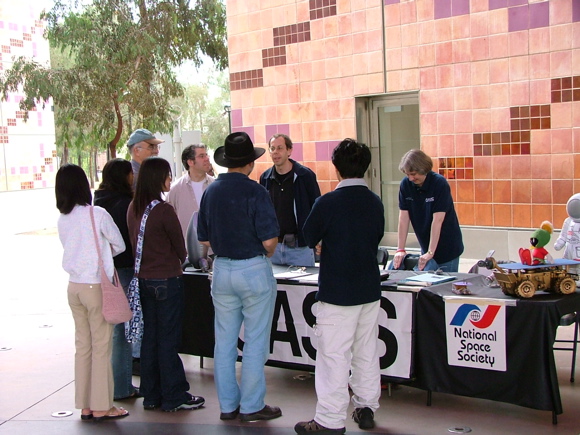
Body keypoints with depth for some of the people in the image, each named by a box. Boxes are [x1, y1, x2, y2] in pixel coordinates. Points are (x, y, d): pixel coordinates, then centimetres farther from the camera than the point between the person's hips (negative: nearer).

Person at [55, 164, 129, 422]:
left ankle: (85, 405, 19)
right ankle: (101, 407, 9)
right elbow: (120, 245, -2)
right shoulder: (97, 214, -13)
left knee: (82, 345, 13)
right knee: (101, 347, 2)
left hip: (74, 286, 6)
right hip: (96, 285, -6)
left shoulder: (62, 219, 4)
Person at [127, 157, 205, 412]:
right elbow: (179, 246, -7)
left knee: (149, 337, 14)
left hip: (143, 279, 7)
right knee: (168, 340, 1)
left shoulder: (133, 208, 3)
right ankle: (174, 397, 11)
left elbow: (134, 242, 11)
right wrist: (180, 262, 14)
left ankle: (152, 396, 22)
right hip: (166, 281, -7)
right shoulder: (164, 210, -18)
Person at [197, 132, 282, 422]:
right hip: (254, 270, -6)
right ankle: (251, 407, 12)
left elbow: (204, 239, 8)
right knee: (255, 343, 4)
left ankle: (228, 405, 21)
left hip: (222, 268, 6)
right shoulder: (254, 191, -14)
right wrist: (265, 254, 4)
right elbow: (269, 240, -16)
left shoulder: (211, 191, 3)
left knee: (224, 341, 12)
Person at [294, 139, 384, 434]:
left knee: (334, 356, -1)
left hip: (337, 292, -6)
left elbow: (308, 239, -3)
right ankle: (366, 409, 25)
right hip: (370, 290, 6)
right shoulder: (375, 203, 2)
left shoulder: (328, 203, -15)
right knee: (366, 353, 15)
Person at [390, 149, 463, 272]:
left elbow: (437, 220, -23)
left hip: (447, 249, -4)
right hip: (426, 247, 4)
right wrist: (400, 250, -13)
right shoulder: (405, 184, -6)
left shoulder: (440, 183, -18)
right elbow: (403, 218, -7)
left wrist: (430, 253, -27)